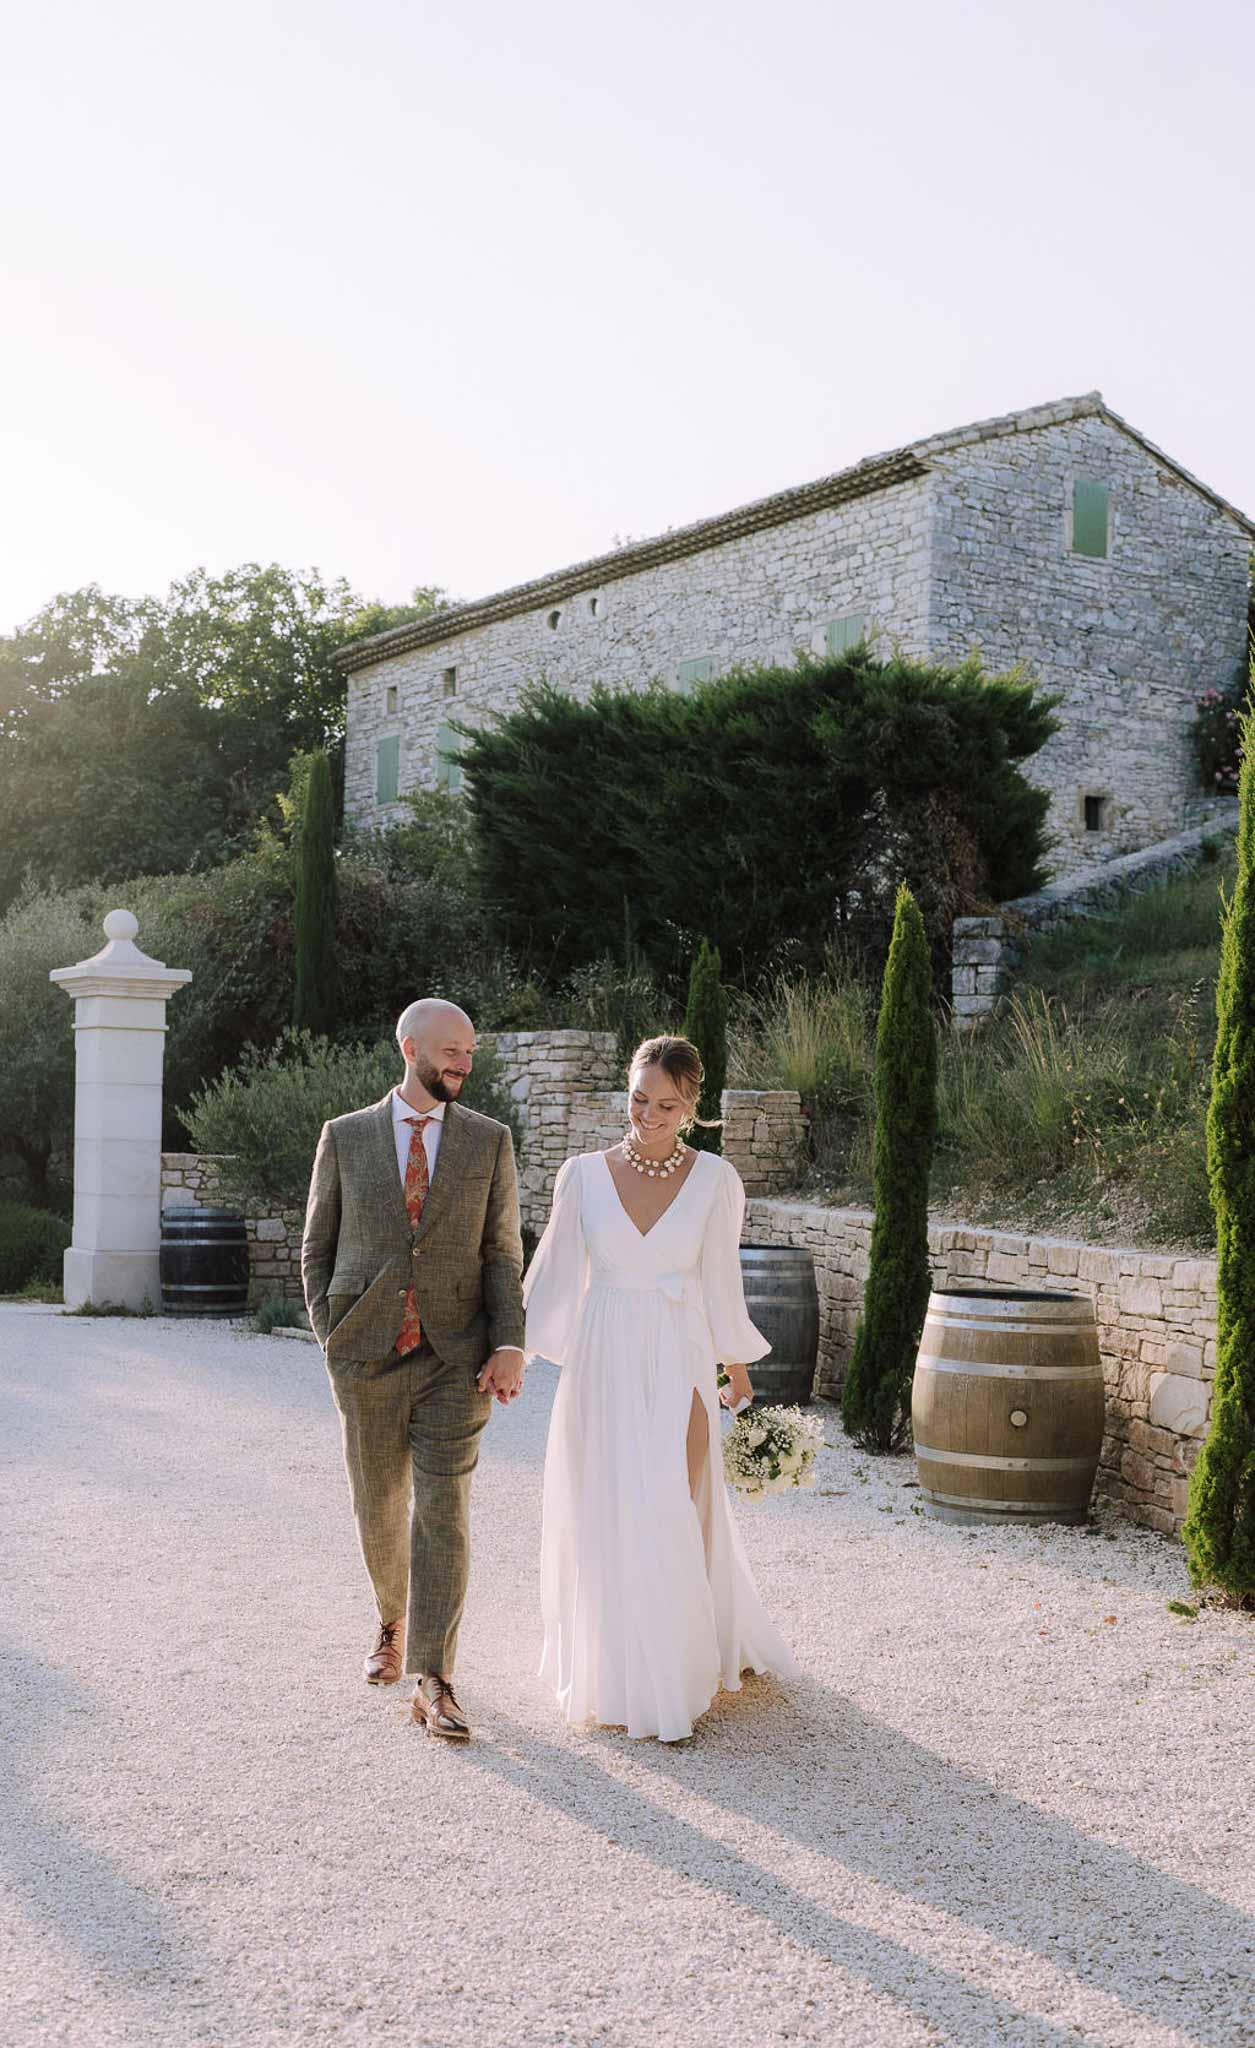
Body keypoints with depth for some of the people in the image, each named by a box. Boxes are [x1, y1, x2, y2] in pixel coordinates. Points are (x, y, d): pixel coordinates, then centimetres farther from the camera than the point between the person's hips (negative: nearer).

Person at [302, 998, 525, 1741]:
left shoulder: (489, 1140, 2)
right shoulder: (346, 1137, 2)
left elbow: (503, 1253, 1)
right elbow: (318, 1249, 7)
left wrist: (510, 1347, -10)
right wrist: (331, 1339, -2)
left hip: (455, 1359, -1)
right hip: (369, 1358, 1)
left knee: (443, 1513, -8)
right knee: (380, 1510, 14)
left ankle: (433, 1682, -3)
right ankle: (393, 1623, 41)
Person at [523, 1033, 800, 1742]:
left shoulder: (715, 1179, -2)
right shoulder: (584, 1175, 0)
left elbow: (720, 1282, 7)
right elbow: (555, 1275, 5)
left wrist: (737, 1369, 13)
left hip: (678, 1367, -1)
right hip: (602, 1364, 1)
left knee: (672, 1517, -2)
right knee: (603, 1518, 6)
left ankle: (676, 1675, 14)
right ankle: (614, 1674, 24)